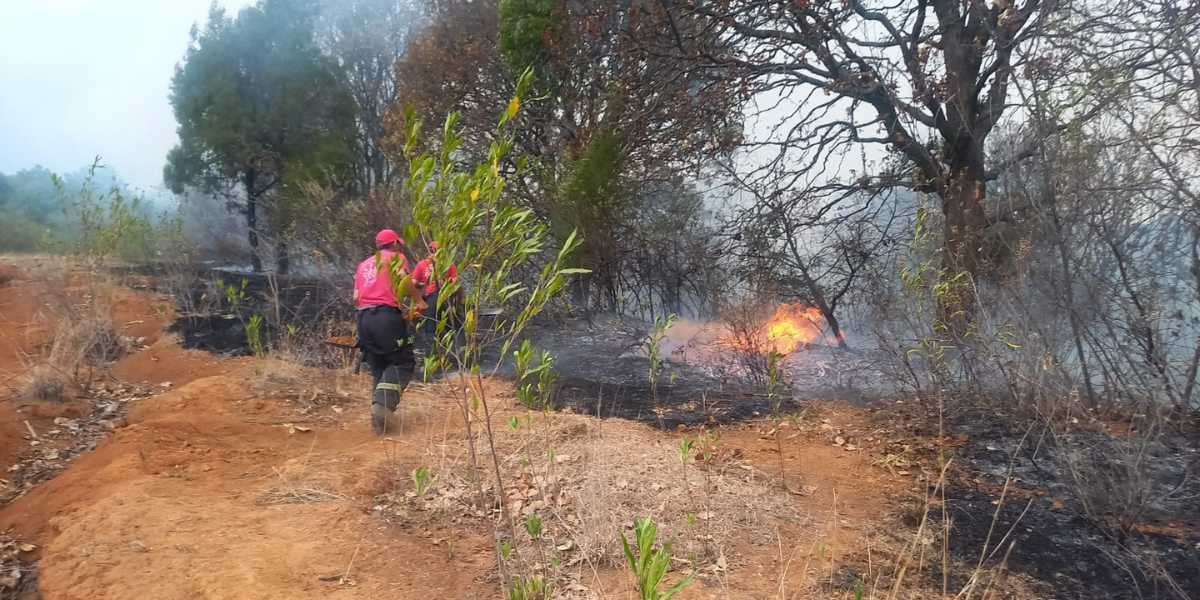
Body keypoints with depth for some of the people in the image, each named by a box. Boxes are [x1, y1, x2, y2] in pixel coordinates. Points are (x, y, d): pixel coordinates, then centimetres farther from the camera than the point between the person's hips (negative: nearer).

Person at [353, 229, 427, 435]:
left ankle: (379, 410, 1)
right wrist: (419, 300, -7)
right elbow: (403, 277, -14)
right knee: (403, 362, -2)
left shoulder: (363, 264, 27)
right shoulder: (396, 256, 9)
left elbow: (356, 297, 15)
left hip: (363, 318, 6)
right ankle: (383, 403, -23)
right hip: (386, 315, -6)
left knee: (379, 368, 12)